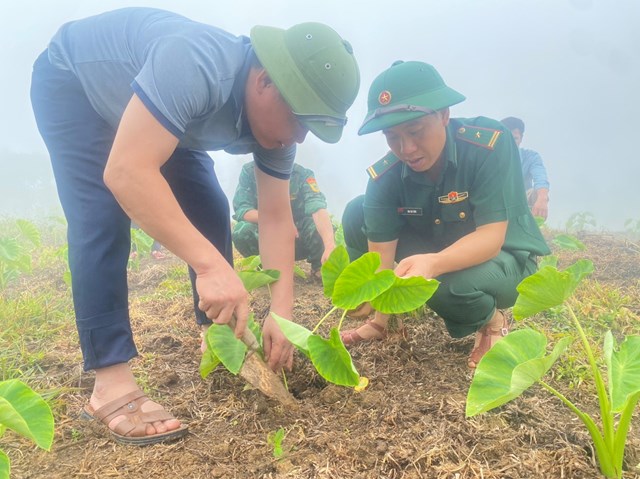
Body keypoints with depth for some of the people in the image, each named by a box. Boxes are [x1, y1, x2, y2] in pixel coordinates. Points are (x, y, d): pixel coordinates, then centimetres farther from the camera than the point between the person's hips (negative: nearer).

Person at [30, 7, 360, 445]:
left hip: (151, 113, 6)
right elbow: (125, 171, -48)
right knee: (103, 223, -22)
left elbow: (276, 219, -16)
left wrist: (282, 311, -23)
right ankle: (111, 384, -17)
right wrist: (211, 264, -52)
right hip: (72, 82, -6)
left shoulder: (276, 115, -18)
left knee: (210, 212, -3)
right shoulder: (195, 67, -42)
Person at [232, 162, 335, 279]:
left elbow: (318, 208, -32)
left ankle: (318, 267, 1)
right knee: (241, 230, -28)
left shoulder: (302, 174, -18)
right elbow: (241, 210, -20)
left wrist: (330, 245, -50)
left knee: (321, 228, -30)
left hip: (299, 238, -1)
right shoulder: (249, 171, -14)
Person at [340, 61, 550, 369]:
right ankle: (381, 322, 0)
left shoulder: (490, 143, -28)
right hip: (437, 250, 4)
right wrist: (381, 317, -31)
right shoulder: (384, 177, -17)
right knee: (356, 215, -14)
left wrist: (432, 263, -51)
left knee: (450, 284, -38)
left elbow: (491, 237, -33)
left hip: (504, 257, -4)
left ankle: (492, 321, -2)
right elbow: (380, 252, -18)